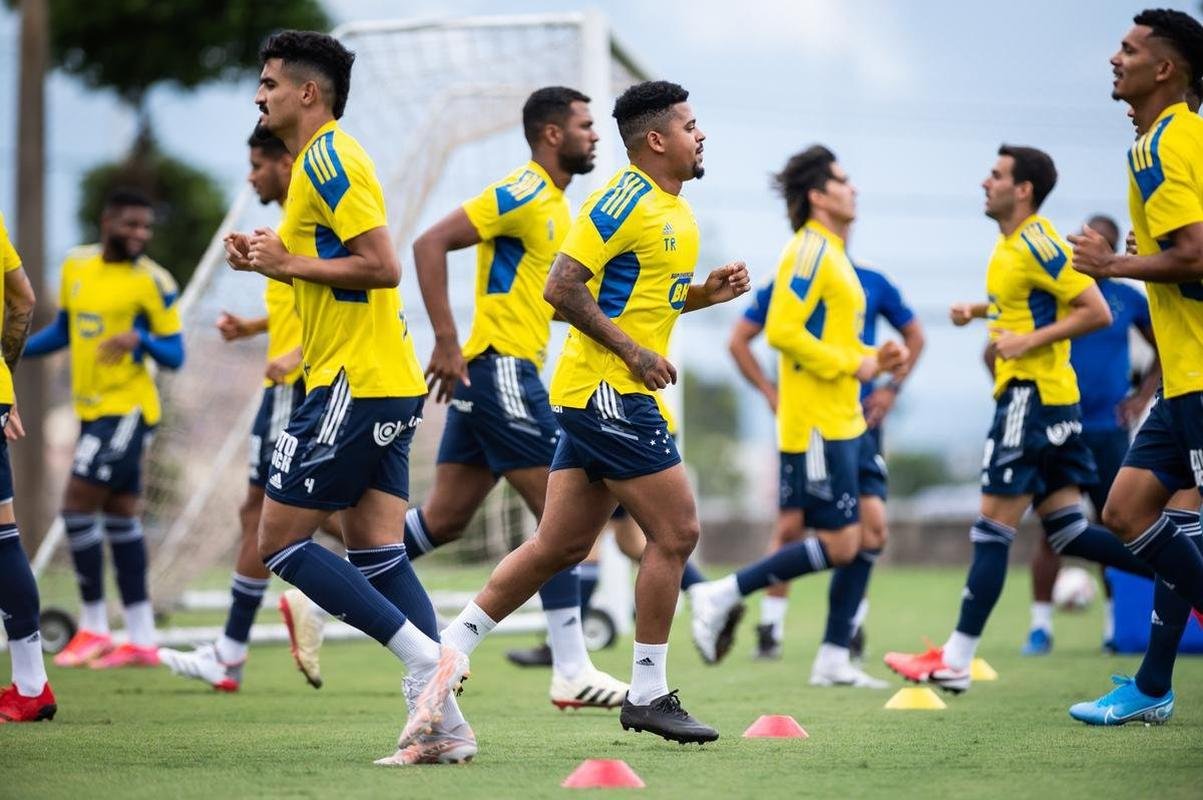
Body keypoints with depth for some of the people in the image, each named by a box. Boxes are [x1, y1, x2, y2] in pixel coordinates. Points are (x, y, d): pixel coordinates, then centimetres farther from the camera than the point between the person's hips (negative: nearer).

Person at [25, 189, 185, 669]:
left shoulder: (153, 282, -9)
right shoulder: (75, 265, 8)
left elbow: (174, 356, -8)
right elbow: (63, 330, 22)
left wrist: (139, 339, -26)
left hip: (127, 410, -7)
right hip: (92, 409, 7)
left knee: (77, 505, -11)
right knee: (120, 518, 8)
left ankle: (94, 629, -1)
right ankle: (142, 640, 13)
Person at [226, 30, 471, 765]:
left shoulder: (328, 159, -13)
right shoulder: (325, 161, 19)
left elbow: (382, 266, -21)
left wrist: (289, 263, -13)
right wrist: (270, 260, 12)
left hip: (355, 385, -10)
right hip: (387, 384, 10)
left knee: (280, 541, -5)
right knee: (375, 549, 5)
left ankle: (428, 658, -11)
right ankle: (442, 721, -1)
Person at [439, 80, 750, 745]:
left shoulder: (673, 208, 16)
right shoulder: (625, 200, -14)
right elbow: (562, 286, -19)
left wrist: (705, 293, 9)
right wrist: (632, 353, -19)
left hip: (597, 396, 10)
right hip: (606, 391, -10)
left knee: (561, 545, 10)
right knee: (675, 532, -7)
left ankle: (448, 649, 15)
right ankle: (648, 693, 0)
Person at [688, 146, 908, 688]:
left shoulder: (831, 253, 18)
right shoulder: (810, 251, -13)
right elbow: (782, 331, -22)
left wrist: (874, 359, 9)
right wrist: (851, 364, -17)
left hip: (845, 423, 10)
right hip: (817, 424, -10)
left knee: (868, 534, 7)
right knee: (839, 545, -10)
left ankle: (834, 659, 11)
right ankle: (723, 596, -3)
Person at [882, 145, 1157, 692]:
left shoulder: (1037, 243, -15)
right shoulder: (1010, 243, 14)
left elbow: (1097, 312, -18)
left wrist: (1029, 340, -19)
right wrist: (980, 311, 16)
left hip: (1032, 396, -10)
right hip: (1052, 400, 10)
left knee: (992, 530, -6)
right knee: (1068, 532, 9)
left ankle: (955, 662, -3)